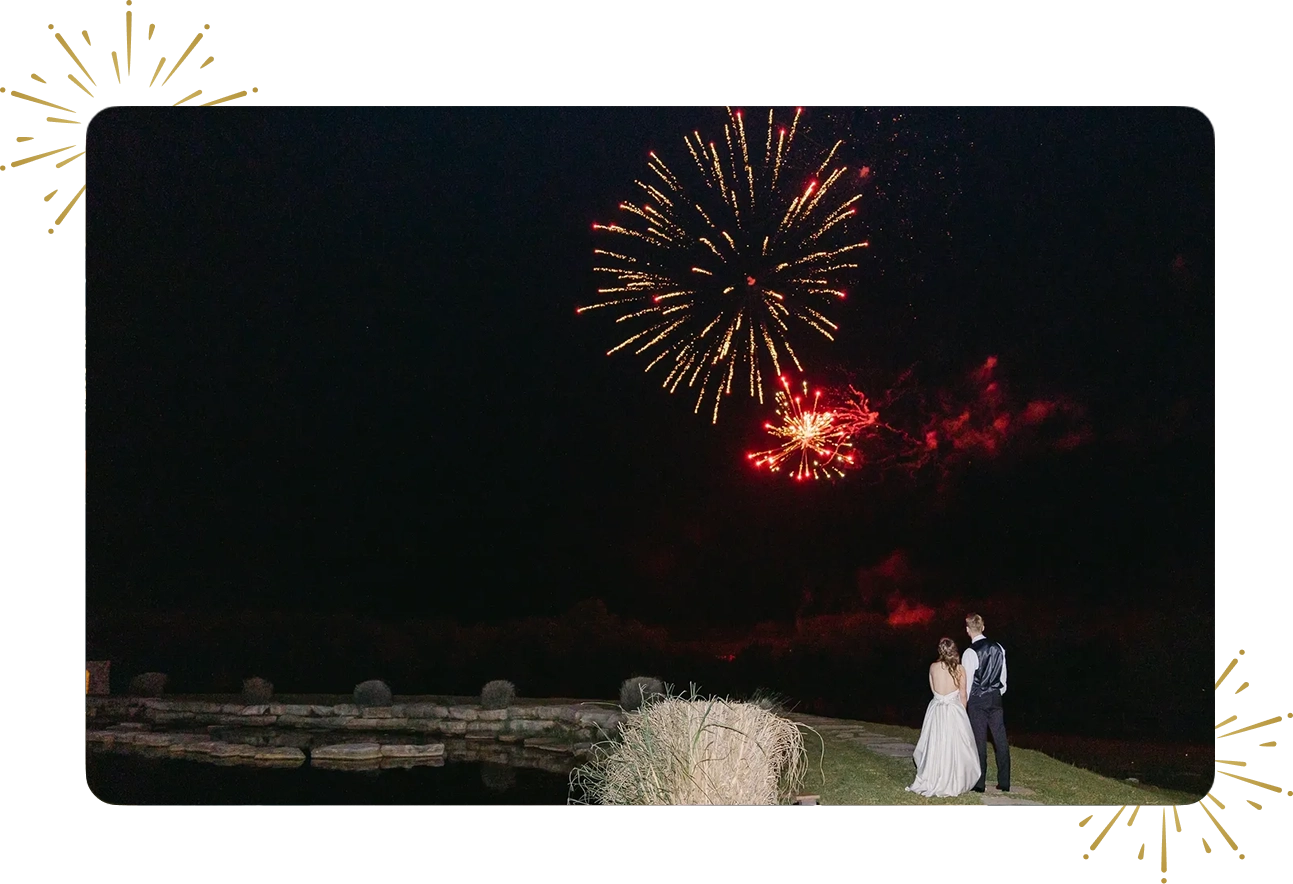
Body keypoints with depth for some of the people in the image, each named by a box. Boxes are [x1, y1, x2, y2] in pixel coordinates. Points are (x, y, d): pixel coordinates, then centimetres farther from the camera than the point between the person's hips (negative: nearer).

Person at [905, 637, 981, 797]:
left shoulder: (933, 667, -2)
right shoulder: (960, 669, -6)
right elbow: (963, 695, -1)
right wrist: (962, 712, 11)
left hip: (936, 710, 2)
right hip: (954, 711, -2)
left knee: (935, 747, 9)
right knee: (954, 747, 5)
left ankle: (932, 783, 13)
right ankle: (954, 783, 9)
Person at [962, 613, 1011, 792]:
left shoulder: (970, 653, -15)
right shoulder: (998, 648, 2)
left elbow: (967, 682, -11)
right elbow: (1003, 675, 9)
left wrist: (963, 704, -1)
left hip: (977, 699, -5)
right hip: (995, 697, 5)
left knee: (979, 740, 2)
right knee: (1000, 739, 8)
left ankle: (979, 783, 8)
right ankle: (1004, 782, 13)